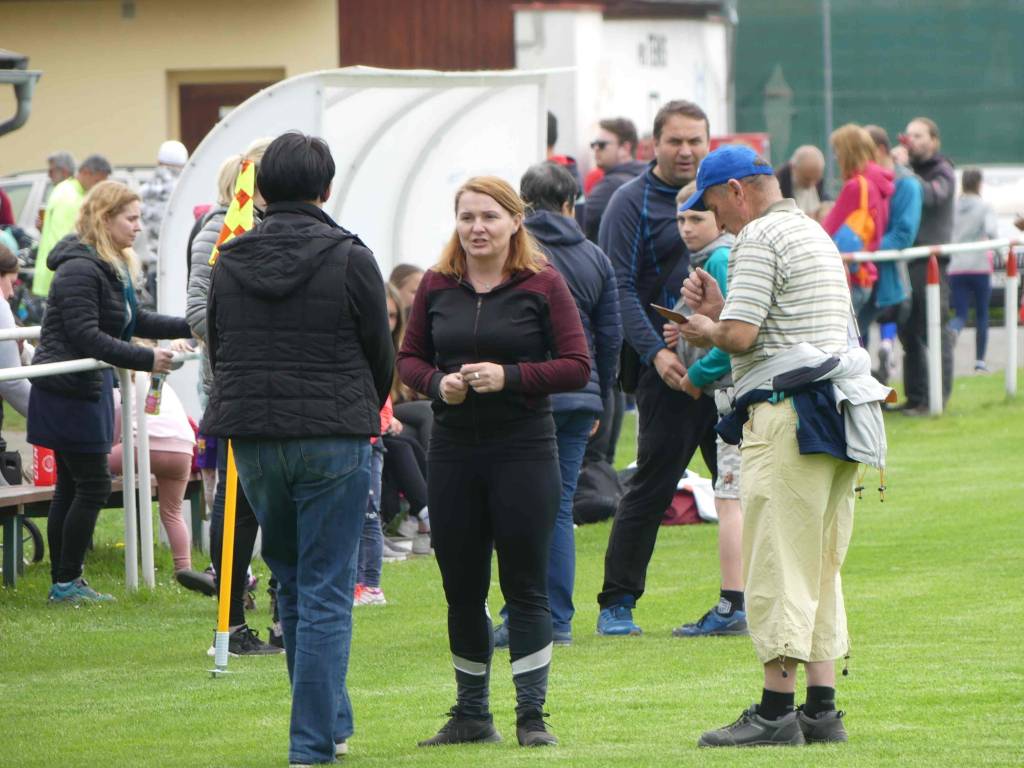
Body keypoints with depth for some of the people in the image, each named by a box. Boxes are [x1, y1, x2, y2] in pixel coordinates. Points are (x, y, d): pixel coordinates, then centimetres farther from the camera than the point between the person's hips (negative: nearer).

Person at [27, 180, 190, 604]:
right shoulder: (80, 269, -20)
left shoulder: (114, 267, 14)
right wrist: (145, 359, -27)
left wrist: (189, 327, 13)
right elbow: (86, 335, -25)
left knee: (71, 486, 12)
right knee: (93, 483, -6)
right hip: (67, 390, -10)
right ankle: (67, 583, 1)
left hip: (88, 388, 10)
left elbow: (135, 322, 21)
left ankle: (63, 582, 17)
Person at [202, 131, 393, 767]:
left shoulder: (229, 264, 4)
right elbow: (382, 356, 0)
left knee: (293, 585, 19)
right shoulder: (350, 260, -7)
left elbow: (218, 351, 11)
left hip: (253, 442, 4)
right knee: (325, 592, -1)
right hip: (334, 441, -4)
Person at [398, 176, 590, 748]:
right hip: (453, 450, 4)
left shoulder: (542, 284, -4)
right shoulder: (437, 286, 6)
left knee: (526, 588, -2)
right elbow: (409, 358, 13)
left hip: (524, 449, -4)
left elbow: (578, 367, -6)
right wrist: (438, 383, -8)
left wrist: (510, 377, -18)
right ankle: (471, 715, 21)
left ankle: (533, 716, 4)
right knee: (462, 588, 9)